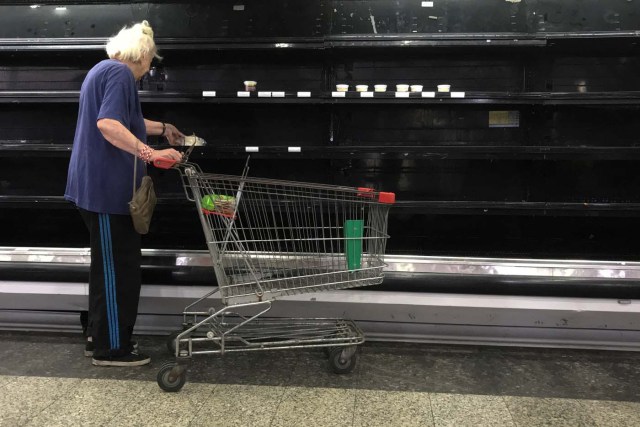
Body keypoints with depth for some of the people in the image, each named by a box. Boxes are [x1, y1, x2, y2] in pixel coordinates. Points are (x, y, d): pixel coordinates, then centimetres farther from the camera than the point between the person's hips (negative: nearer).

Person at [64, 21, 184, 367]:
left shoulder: (104, 70, 20)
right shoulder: (120, 73, -14)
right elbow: (108, 124, -29)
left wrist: (162, 128, 43)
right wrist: (150, 153, -37)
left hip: (99, 184, 11)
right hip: (107, 187, -11)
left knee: (107, 264, 16)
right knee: (118, 267, -3)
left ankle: (101, 338, 25)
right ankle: (111, 348, 7)